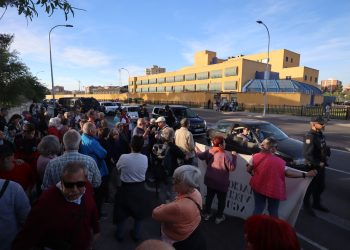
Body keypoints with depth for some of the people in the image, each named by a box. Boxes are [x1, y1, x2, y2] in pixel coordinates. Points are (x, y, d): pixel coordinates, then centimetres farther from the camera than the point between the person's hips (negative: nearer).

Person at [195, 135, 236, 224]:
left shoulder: (209, 151, -7)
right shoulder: (224, 155, -27)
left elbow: (200, 156, 11)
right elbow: (232, 167, -23)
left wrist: (197, 150, 31)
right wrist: (234, 156, -14)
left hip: (210, 180, 6)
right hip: (221, 183, -6)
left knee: (209, 197, 23)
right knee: (221, 200, 16)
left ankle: (207, 214, 38)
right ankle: (219, 217, 31)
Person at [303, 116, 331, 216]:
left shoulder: (320, 134, 5)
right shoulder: (310, 136, -24)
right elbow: (307, 154, -30)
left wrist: (326, 156, 1)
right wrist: (318, 163, -23)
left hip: (321, 165, 9)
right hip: (312, 166, -9)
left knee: (320, 186, 22)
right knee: (310, 187, 6)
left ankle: (316, 203, 41)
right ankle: (306, 205, 25)